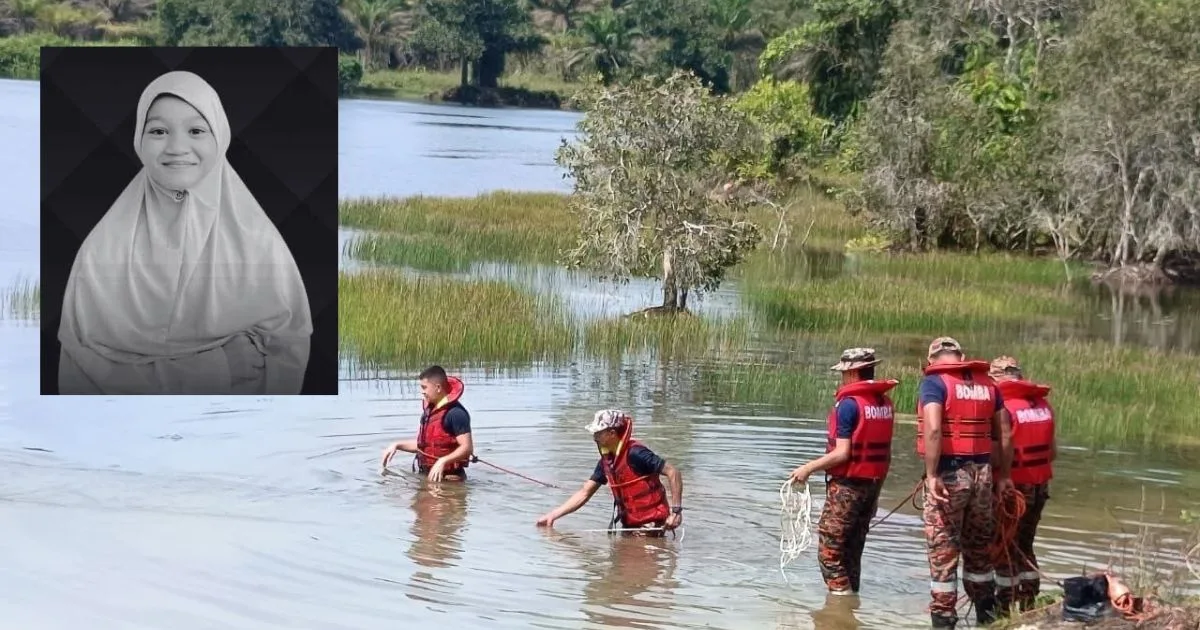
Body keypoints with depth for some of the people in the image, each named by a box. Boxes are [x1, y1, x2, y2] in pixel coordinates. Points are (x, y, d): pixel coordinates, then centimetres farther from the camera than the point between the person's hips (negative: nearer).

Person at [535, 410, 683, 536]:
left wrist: (676, 510, -25)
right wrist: (552, 515, 4)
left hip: (650, 525, -8)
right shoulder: (606, 461, 6)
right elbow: (584, 493, 11)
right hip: (629, 525, 8)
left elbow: (673, 473, -21)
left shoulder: (635, 454, -20)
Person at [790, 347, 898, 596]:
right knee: (853, 551, 16)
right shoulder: (885, 403, 7)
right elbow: (884, 452, 11)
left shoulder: (849, 403, -16)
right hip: (874, 483, 8)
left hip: (848, 484, -8)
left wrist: (809, 468, -9)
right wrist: (875, 491, 19)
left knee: (830, 550, -2)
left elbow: (842, 453, -19)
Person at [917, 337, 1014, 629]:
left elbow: (933, 429, -21)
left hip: (949, 473, -5)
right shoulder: (986, 384, 11)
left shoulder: (934, 382, -7)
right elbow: (1006, 434, 11)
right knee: (979, 549, 17)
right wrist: (1003, 474, 19)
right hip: (982, 473, 5)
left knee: (943, 551, 1)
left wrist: (932, 475, -20)